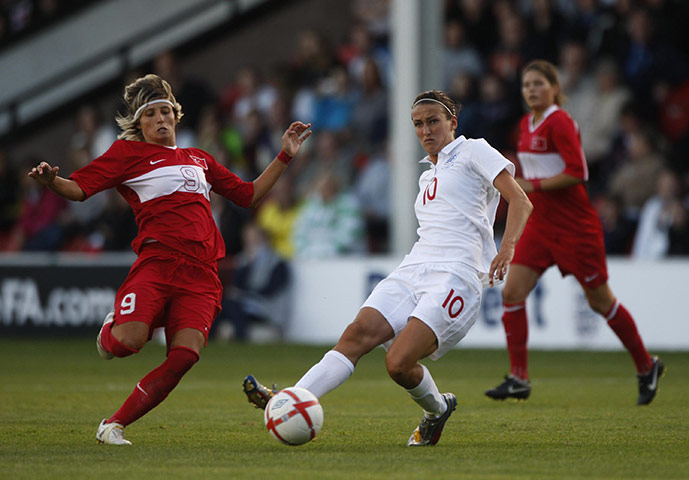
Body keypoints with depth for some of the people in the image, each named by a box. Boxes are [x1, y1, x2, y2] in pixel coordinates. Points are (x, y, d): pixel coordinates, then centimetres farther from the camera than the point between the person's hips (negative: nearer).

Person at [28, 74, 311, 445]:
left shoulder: (199, 160, 30)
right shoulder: (128, 152, 13)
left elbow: (249, 195, 35)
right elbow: (80, 188, 4)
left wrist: (285, 156, 30)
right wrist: (52, 181, -17)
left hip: (202, 273, 4)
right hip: (158, 261, -4)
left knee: (185, 355, -19)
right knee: (129, 342, -28)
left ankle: (114, 425, -7)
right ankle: (110, 330, 13)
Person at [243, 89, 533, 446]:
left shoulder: (474, 151, 6)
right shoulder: (428, 175, 27)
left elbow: (520, 202, -4)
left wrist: (507, 247, -21)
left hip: (457, 276, -7)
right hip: (413, 268, 7)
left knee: (399, 362, -21)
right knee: (357, 334, -18)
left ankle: (437, 409, 9)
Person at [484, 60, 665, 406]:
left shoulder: (559, 122, -15)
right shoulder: (527, 124, 11)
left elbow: (575, 173, -22)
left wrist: (534, 185, -21)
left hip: (574, 226, -8)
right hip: (540, 223, 8)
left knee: (599, 300, 3)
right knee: (512, 292, -7)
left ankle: (647, 367, 22)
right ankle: (518, 378, -3)